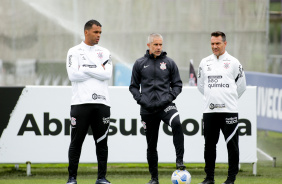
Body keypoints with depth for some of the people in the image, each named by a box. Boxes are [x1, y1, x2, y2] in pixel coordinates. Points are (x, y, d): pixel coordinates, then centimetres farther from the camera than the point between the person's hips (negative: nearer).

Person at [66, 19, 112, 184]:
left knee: (102, 142, 3)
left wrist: (85, 69, -8)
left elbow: (107, 74, -4)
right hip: (81, 102, -3)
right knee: (76, 142, -1)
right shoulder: (74, 52, 4)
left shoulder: (105, 53, 13)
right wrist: (98, 71, -6)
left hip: (101, 103, 3)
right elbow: (73, 75, -11)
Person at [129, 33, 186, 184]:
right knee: (151, 145, 5)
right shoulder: (140, 64, 8)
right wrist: (141, 99, -5)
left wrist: (169, 97, -6)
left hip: (166, 105, -1)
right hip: (148, 109, 1)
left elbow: (177, 84, 11)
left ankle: (179, 160, -29)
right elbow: (133, 86, 12)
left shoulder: (169, 63, 8)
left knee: (176, 124, -33)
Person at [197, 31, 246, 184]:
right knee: (209, 144, 5)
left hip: (229, 110, -3)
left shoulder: (234, 63, 1)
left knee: (232, 145, -3)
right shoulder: (204, 62, 10)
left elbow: (241, 86, 8)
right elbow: (201, 85, 21)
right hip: (209, 110, 3)